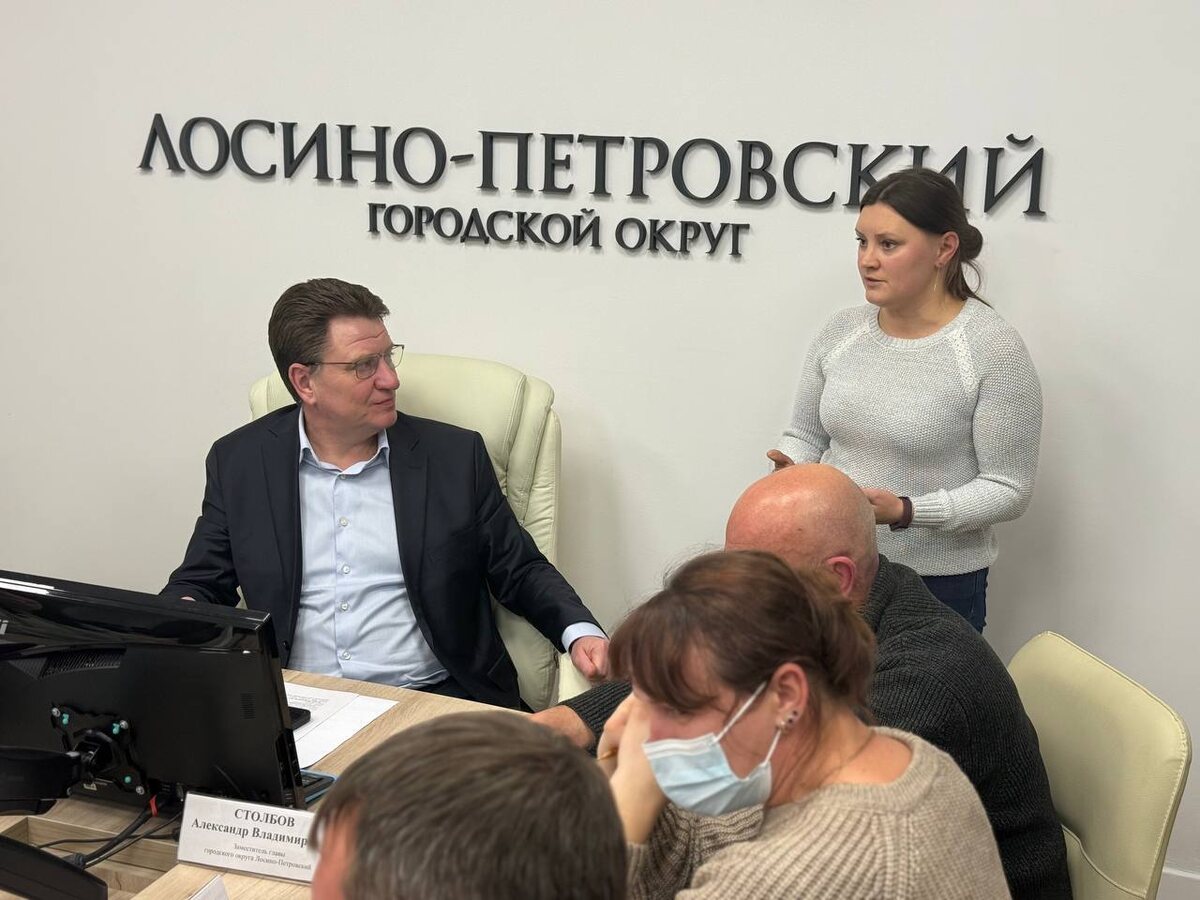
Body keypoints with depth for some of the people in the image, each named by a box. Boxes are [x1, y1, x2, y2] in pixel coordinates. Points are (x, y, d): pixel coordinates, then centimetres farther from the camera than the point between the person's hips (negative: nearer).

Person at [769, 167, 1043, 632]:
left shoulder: (993, 348, -14)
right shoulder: (840, 330, 1)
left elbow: (1008, 489, -12)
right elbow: (805, 435, 12)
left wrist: (907, 511, -24)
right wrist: (787, 465, -10)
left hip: (937, 585, -4)